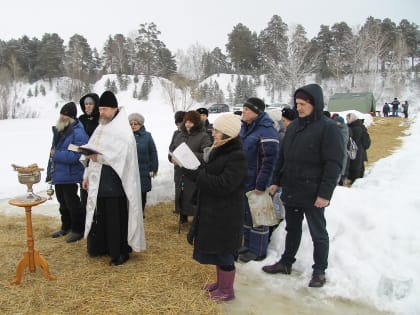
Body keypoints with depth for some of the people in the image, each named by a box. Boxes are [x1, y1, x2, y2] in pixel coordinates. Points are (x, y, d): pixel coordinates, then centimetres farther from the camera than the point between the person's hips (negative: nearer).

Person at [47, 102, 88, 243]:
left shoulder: (78, 133, -20)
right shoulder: (59, 129, 9)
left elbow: (75, 156, -29)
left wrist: (56, 155, -21)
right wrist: (50, 171, 17)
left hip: (69, 176, -9)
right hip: (58, 174, 9)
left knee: (72, 203, 3)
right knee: (62, 202, 21)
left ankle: (78, 229, 19)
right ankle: (66, 226, 37)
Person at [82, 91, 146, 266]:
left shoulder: (123, 131, -10)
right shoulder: (100, 129, 14)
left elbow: (122, 156, -21)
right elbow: (93, 152, 16)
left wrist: (99, 157, -28)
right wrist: (87, 175, 14)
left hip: (115, 182, -8)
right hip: (98, 181, 8)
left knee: (116, 218, 0)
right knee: (99, 215, 15)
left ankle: (121, 252, 12)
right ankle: (101, 246, 31)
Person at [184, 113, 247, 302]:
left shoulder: (237, 157, -21)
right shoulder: (219, 151, 8)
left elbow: (223, 185, -28)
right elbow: (207, 173, 10)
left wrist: (195, 174, -25)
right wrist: (192, 169, -9)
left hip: (225, 214, -9)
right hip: (212, 210, 9)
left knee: (224, 251, 5)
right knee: (215, 249, 21)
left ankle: (227, 291, 23)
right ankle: (220, 283, 39)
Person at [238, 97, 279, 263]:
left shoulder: (266, 131, -17)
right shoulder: (245, 128, 9)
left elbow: (269, 160, -21)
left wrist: (261, 185, -22)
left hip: (256, 183, -8)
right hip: (244, 181, 8)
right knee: (246, 214, 18)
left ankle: (258, 251, 18)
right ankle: (248, 244, 33)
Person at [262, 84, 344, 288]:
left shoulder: (328, 128, -12)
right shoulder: (293, 127, 10)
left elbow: (334, 164, -15)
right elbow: (283, 157, 17)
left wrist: (325, 193, -19)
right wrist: (276, 181, 12)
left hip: (312, 194, -6)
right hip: (291, 192, 7)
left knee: (318, 233, 9)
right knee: (292, 229, 20)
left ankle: (319, 271, 24)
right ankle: (286, 262, 35)